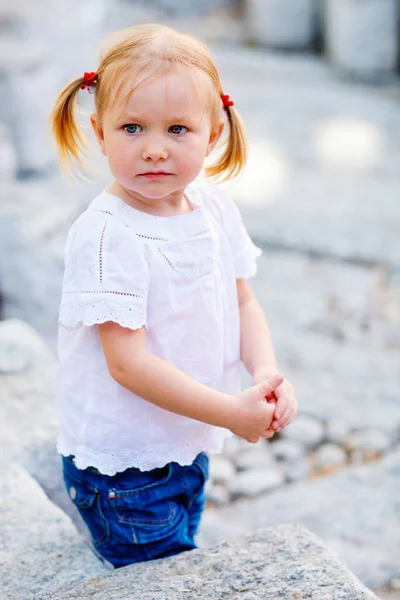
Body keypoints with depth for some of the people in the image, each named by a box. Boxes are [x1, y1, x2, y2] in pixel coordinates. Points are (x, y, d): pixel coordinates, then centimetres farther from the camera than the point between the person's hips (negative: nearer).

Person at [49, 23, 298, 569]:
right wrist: (232, 412, -23)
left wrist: (266, 372, -13)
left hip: (189, 446, 7)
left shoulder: (215, 208, -2)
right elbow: (127, 363, -26)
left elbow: (242, 302, 6)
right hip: (122, 467, -7)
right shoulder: (107, 235, -24)